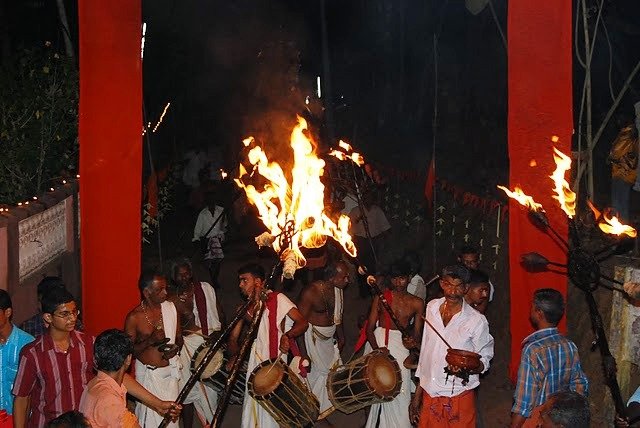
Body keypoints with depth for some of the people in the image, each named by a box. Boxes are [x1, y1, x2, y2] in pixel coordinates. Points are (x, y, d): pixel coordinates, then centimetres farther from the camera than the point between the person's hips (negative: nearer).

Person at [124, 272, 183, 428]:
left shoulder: (170, 307, 2)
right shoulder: (134, 318, -11)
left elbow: (179, 337, 14)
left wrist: (176, 347, -9)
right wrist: (150, 341, -21)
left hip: (170, 371, 4)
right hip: (149, 374, -4)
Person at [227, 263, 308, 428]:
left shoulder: (277, 299, -6)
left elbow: (302, 322, -14)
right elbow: (234, 336, 13)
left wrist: (287, 335, -33)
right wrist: (235, 356, -7)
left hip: (279, 358, -5)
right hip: (257, 358, 5)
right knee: (254, 402, 3)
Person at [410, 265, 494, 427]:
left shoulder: (477, 321, -11)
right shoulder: (432, 307, 3)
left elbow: (485, 358, -1)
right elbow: (425, 352, 10)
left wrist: (470, 368, -25)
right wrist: (417, 394, 11)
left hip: (459, 397, -4)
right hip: (429, 395, 4)